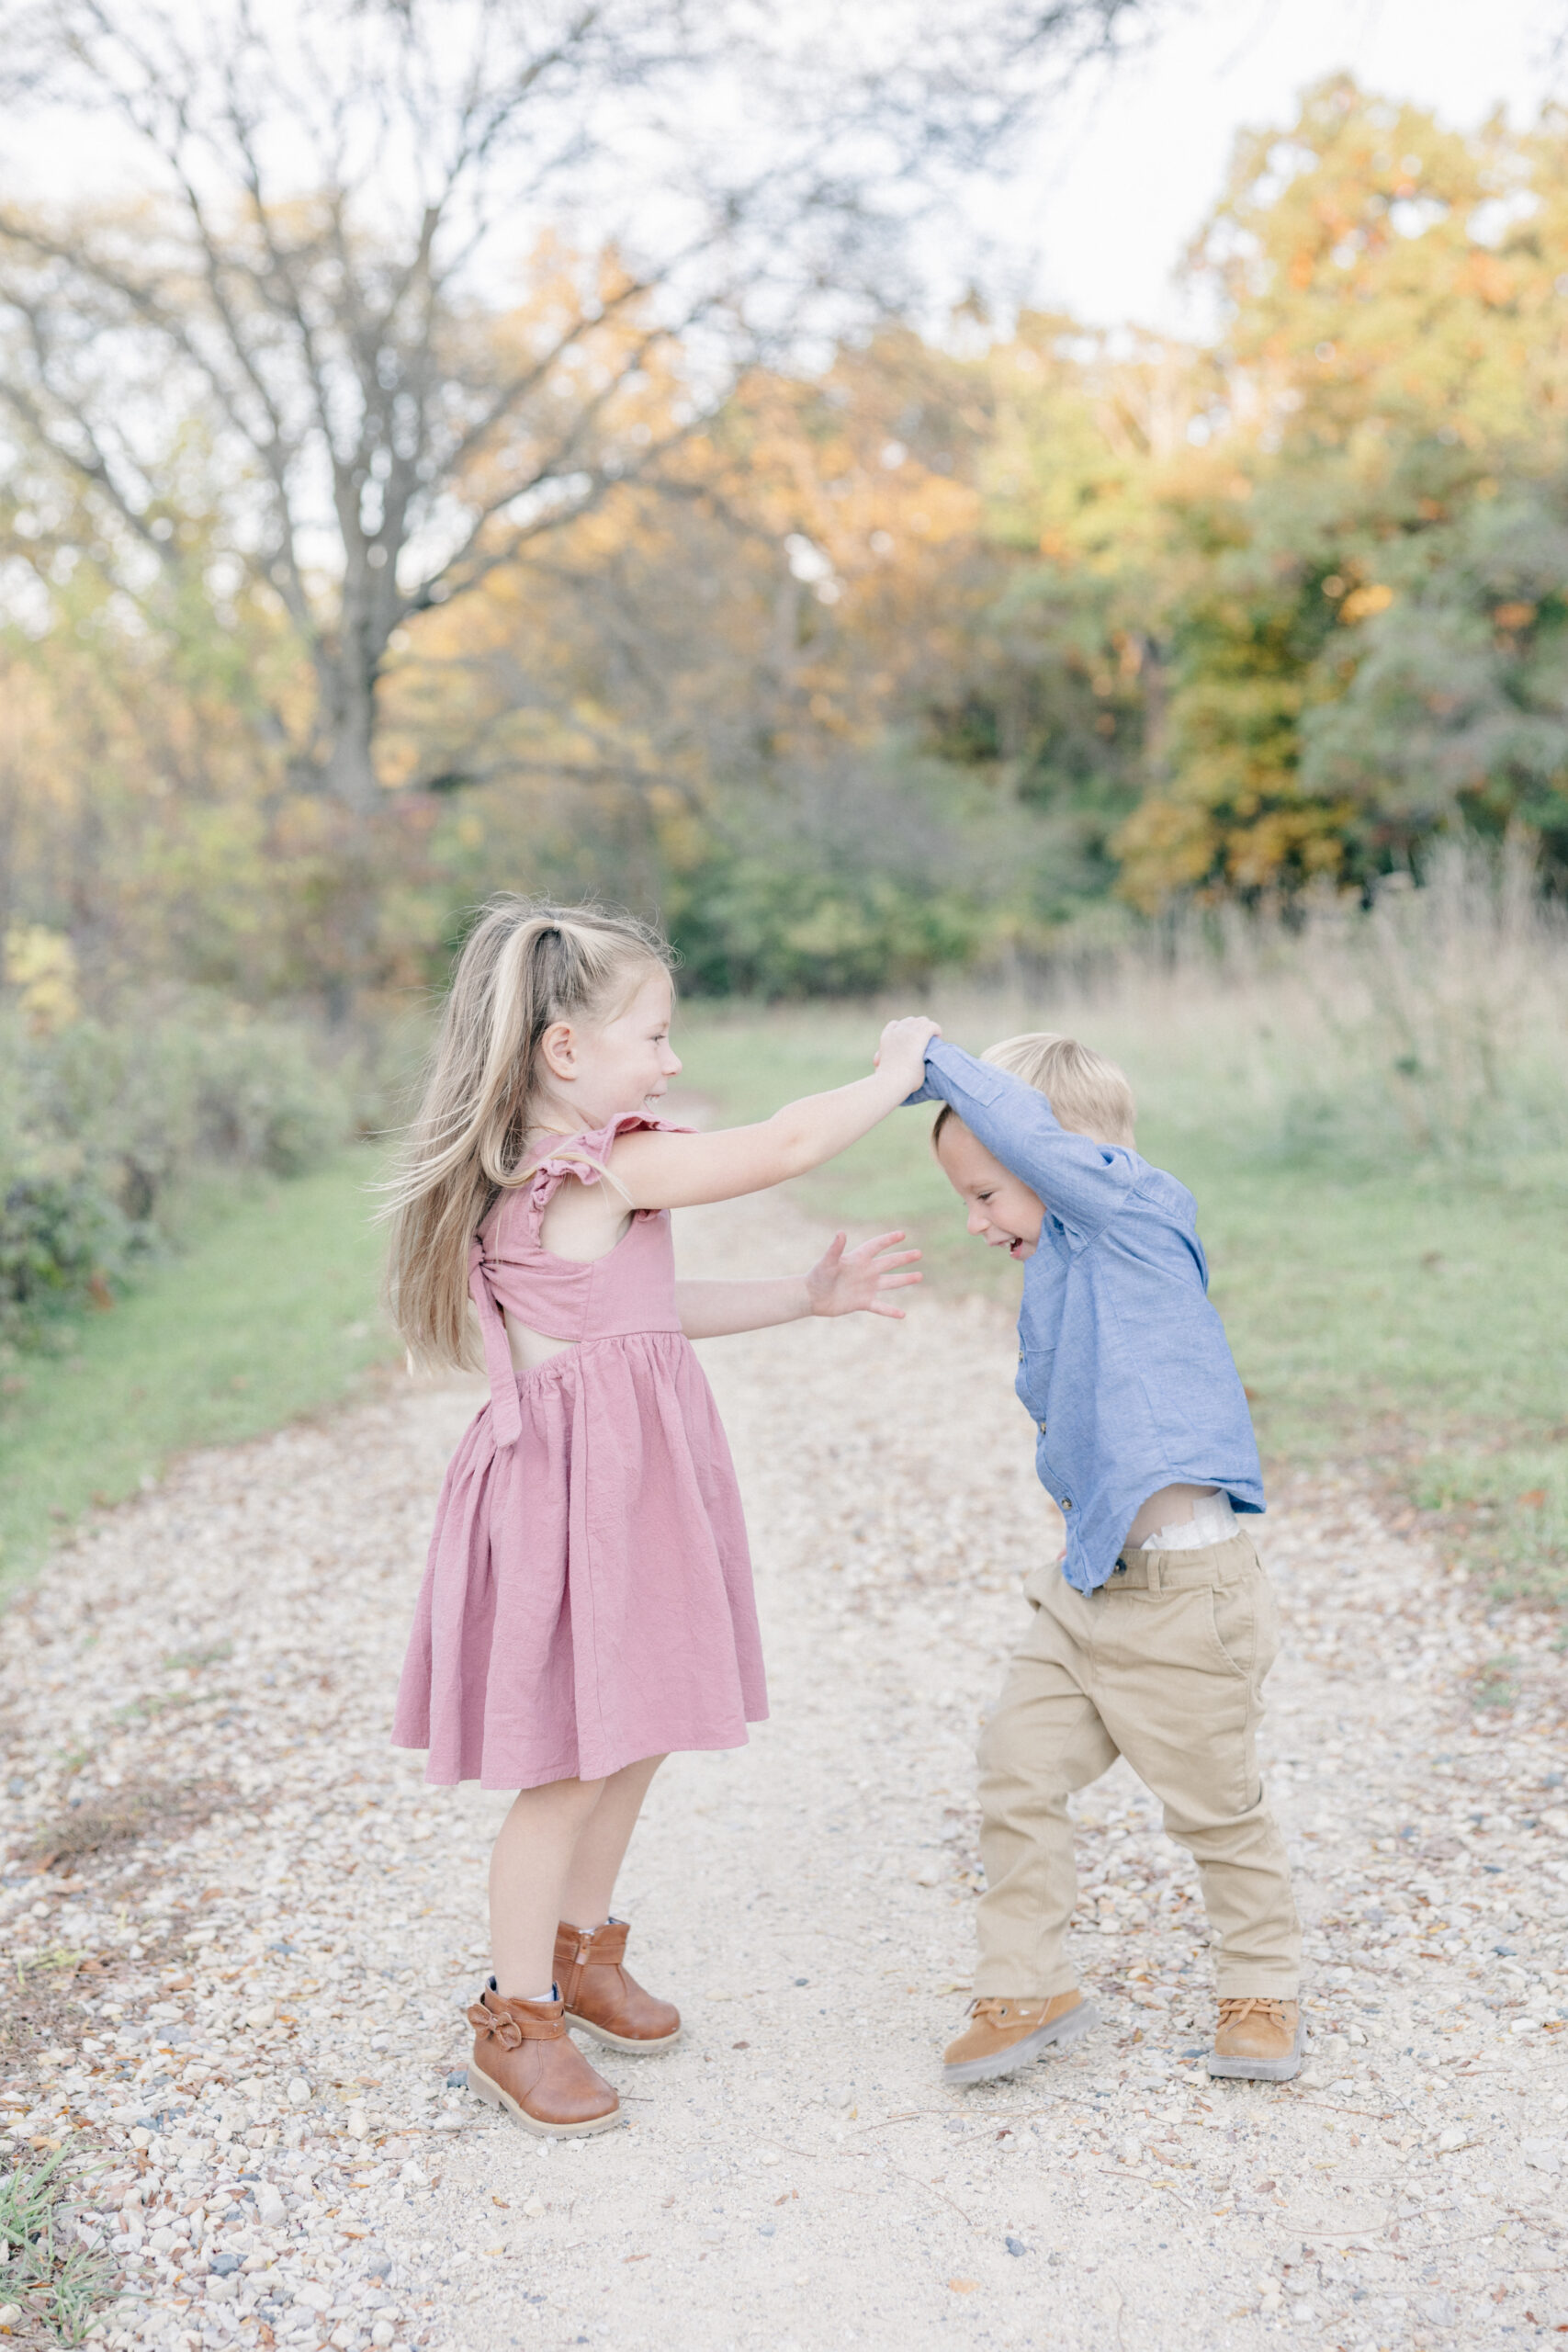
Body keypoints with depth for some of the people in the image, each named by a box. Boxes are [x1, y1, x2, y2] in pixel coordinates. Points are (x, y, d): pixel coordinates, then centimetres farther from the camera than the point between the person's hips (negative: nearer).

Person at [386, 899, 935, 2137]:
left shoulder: (551, 1174, 9)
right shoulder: (612, 1165, -21)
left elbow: (659, 1310, 17)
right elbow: (784, 1145, -20)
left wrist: (808, 1295, 16)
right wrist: (897, 1072, -4)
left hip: (628, 1483, 10)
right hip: (575, 1489, -10)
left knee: (633, 1744, 20)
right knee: (572, 1768, 3)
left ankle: (580, 1953, 40)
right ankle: (518, 2024, 21)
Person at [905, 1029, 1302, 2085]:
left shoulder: (1134, 1211, -12)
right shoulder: (1063, 1272, 12)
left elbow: (1029, 1129, -25)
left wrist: (934, 1061, -15)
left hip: (1182, 1598, -8)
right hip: (1087, 1588, 8)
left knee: (1216, 1804, 9)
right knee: (1017, 1778, 5)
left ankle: (1264, 1988, 30)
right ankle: (1027, 1988, 20)